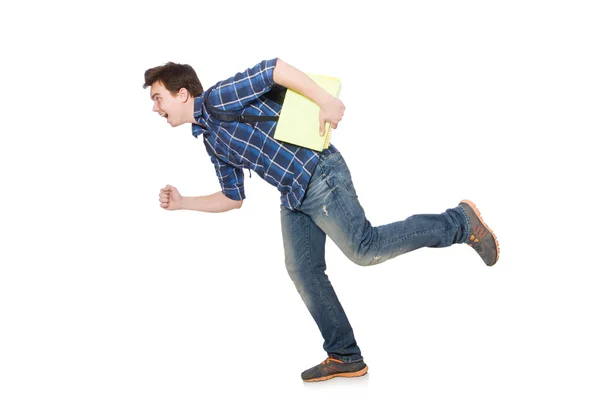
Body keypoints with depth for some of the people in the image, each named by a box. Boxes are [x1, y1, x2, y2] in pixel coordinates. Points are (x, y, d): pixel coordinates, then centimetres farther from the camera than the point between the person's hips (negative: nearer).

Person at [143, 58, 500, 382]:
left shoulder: (218, 99, -9)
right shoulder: (211, 140, 19)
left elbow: (275, 68, -19)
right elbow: (233, 199, 24)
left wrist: (325, 100, -24)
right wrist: (181, 203, 16)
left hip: (318, 174, -10)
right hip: (294, 195, 10)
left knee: (365, 248, -13)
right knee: (303, 271, 6)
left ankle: (460, 223, 1)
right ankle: (345, 357, 14)